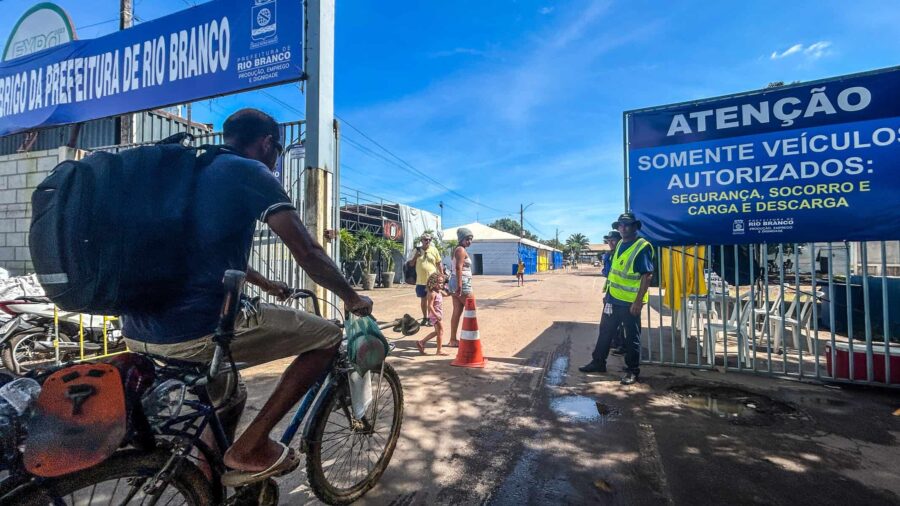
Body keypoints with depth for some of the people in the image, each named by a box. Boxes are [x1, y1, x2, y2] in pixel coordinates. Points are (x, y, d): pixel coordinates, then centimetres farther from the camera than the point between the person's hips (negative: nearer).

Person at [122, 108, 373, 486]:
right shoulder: (250, 172, -5)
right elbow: (308, 253, -11)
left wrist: (265, 284, 42)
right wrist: (352, 298, 5)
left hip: (138, 332, 10)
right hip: (195, 329, -10)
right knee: (327, 336, 2)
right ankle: (252, 446, 4)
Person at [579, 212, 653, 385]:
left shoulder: (642, 247, -14)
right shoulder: (620, 244, 12)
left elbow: (647, 275, -18)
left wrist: (639, 300, -22)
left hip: (630, 301, -8)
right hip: (613, 298, 8)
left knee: (631, 337, 6)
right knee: (605, 331, 15)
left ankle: (633, 371, 20)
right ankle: (598, 362, 29)